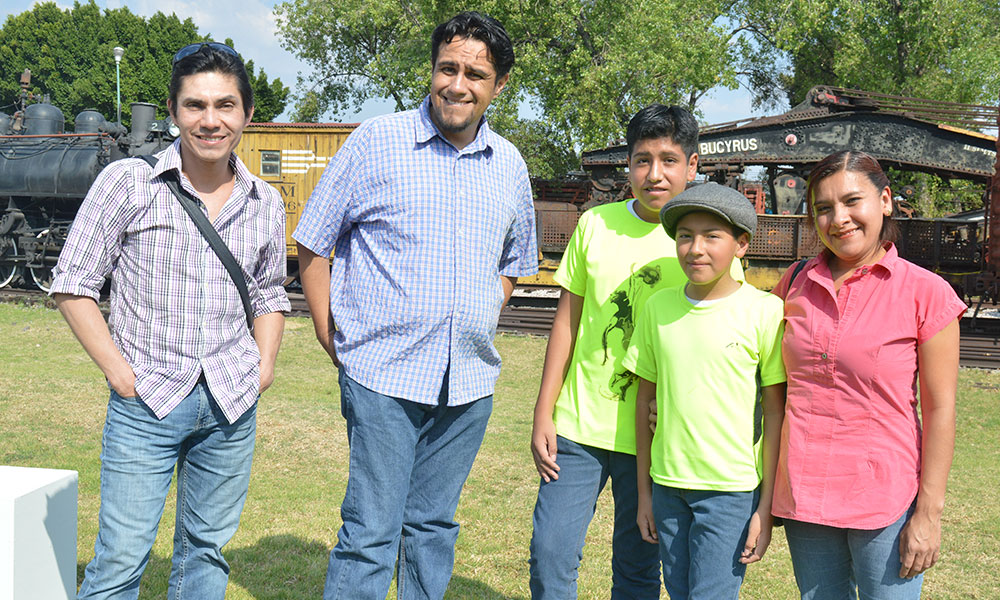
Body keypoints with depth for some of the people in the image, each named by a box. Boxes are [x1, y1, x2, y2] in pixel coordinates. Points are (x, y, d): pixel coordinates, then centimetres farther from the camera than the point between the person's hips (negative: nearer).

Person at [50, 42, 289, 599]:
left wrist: (264, 365, 6)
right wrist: (120, 373, -8)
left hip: (232, 407, 4)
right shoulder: (127, 182, -4)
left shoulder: (266, 203, 7)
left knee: (208, 552, 13)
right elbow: (74, 284, -2)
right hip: (146, 405, -3)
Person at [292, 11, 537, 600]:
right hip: (383, 376, -4)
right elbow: (312, 245, 1)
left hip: (470, 381, 4)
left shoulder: (510, 167, 9)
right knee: (371, 533, -3)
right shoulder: (376, 142, -3)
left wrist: (477, 329, 12)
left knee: (434, 526, 15)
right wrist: (332, 339, -2)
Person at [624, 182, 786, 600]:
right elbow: (646, 400, 9)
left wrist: (767, 505, -6)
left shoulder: (764, 312, -8)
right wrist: (644, 492, 11)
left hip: (732, 489, -4)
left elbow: (776, 412, -6)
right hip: (668, 484, 4)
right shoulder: (658, 308, 3)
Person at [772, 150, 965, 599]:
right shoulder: (796, 284, 3)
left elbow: (939, 410, -7)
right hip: (804, 492, 4)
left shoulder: (925, 293, -8)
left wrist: (929, 514, -9)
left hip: (885, 498, -4)